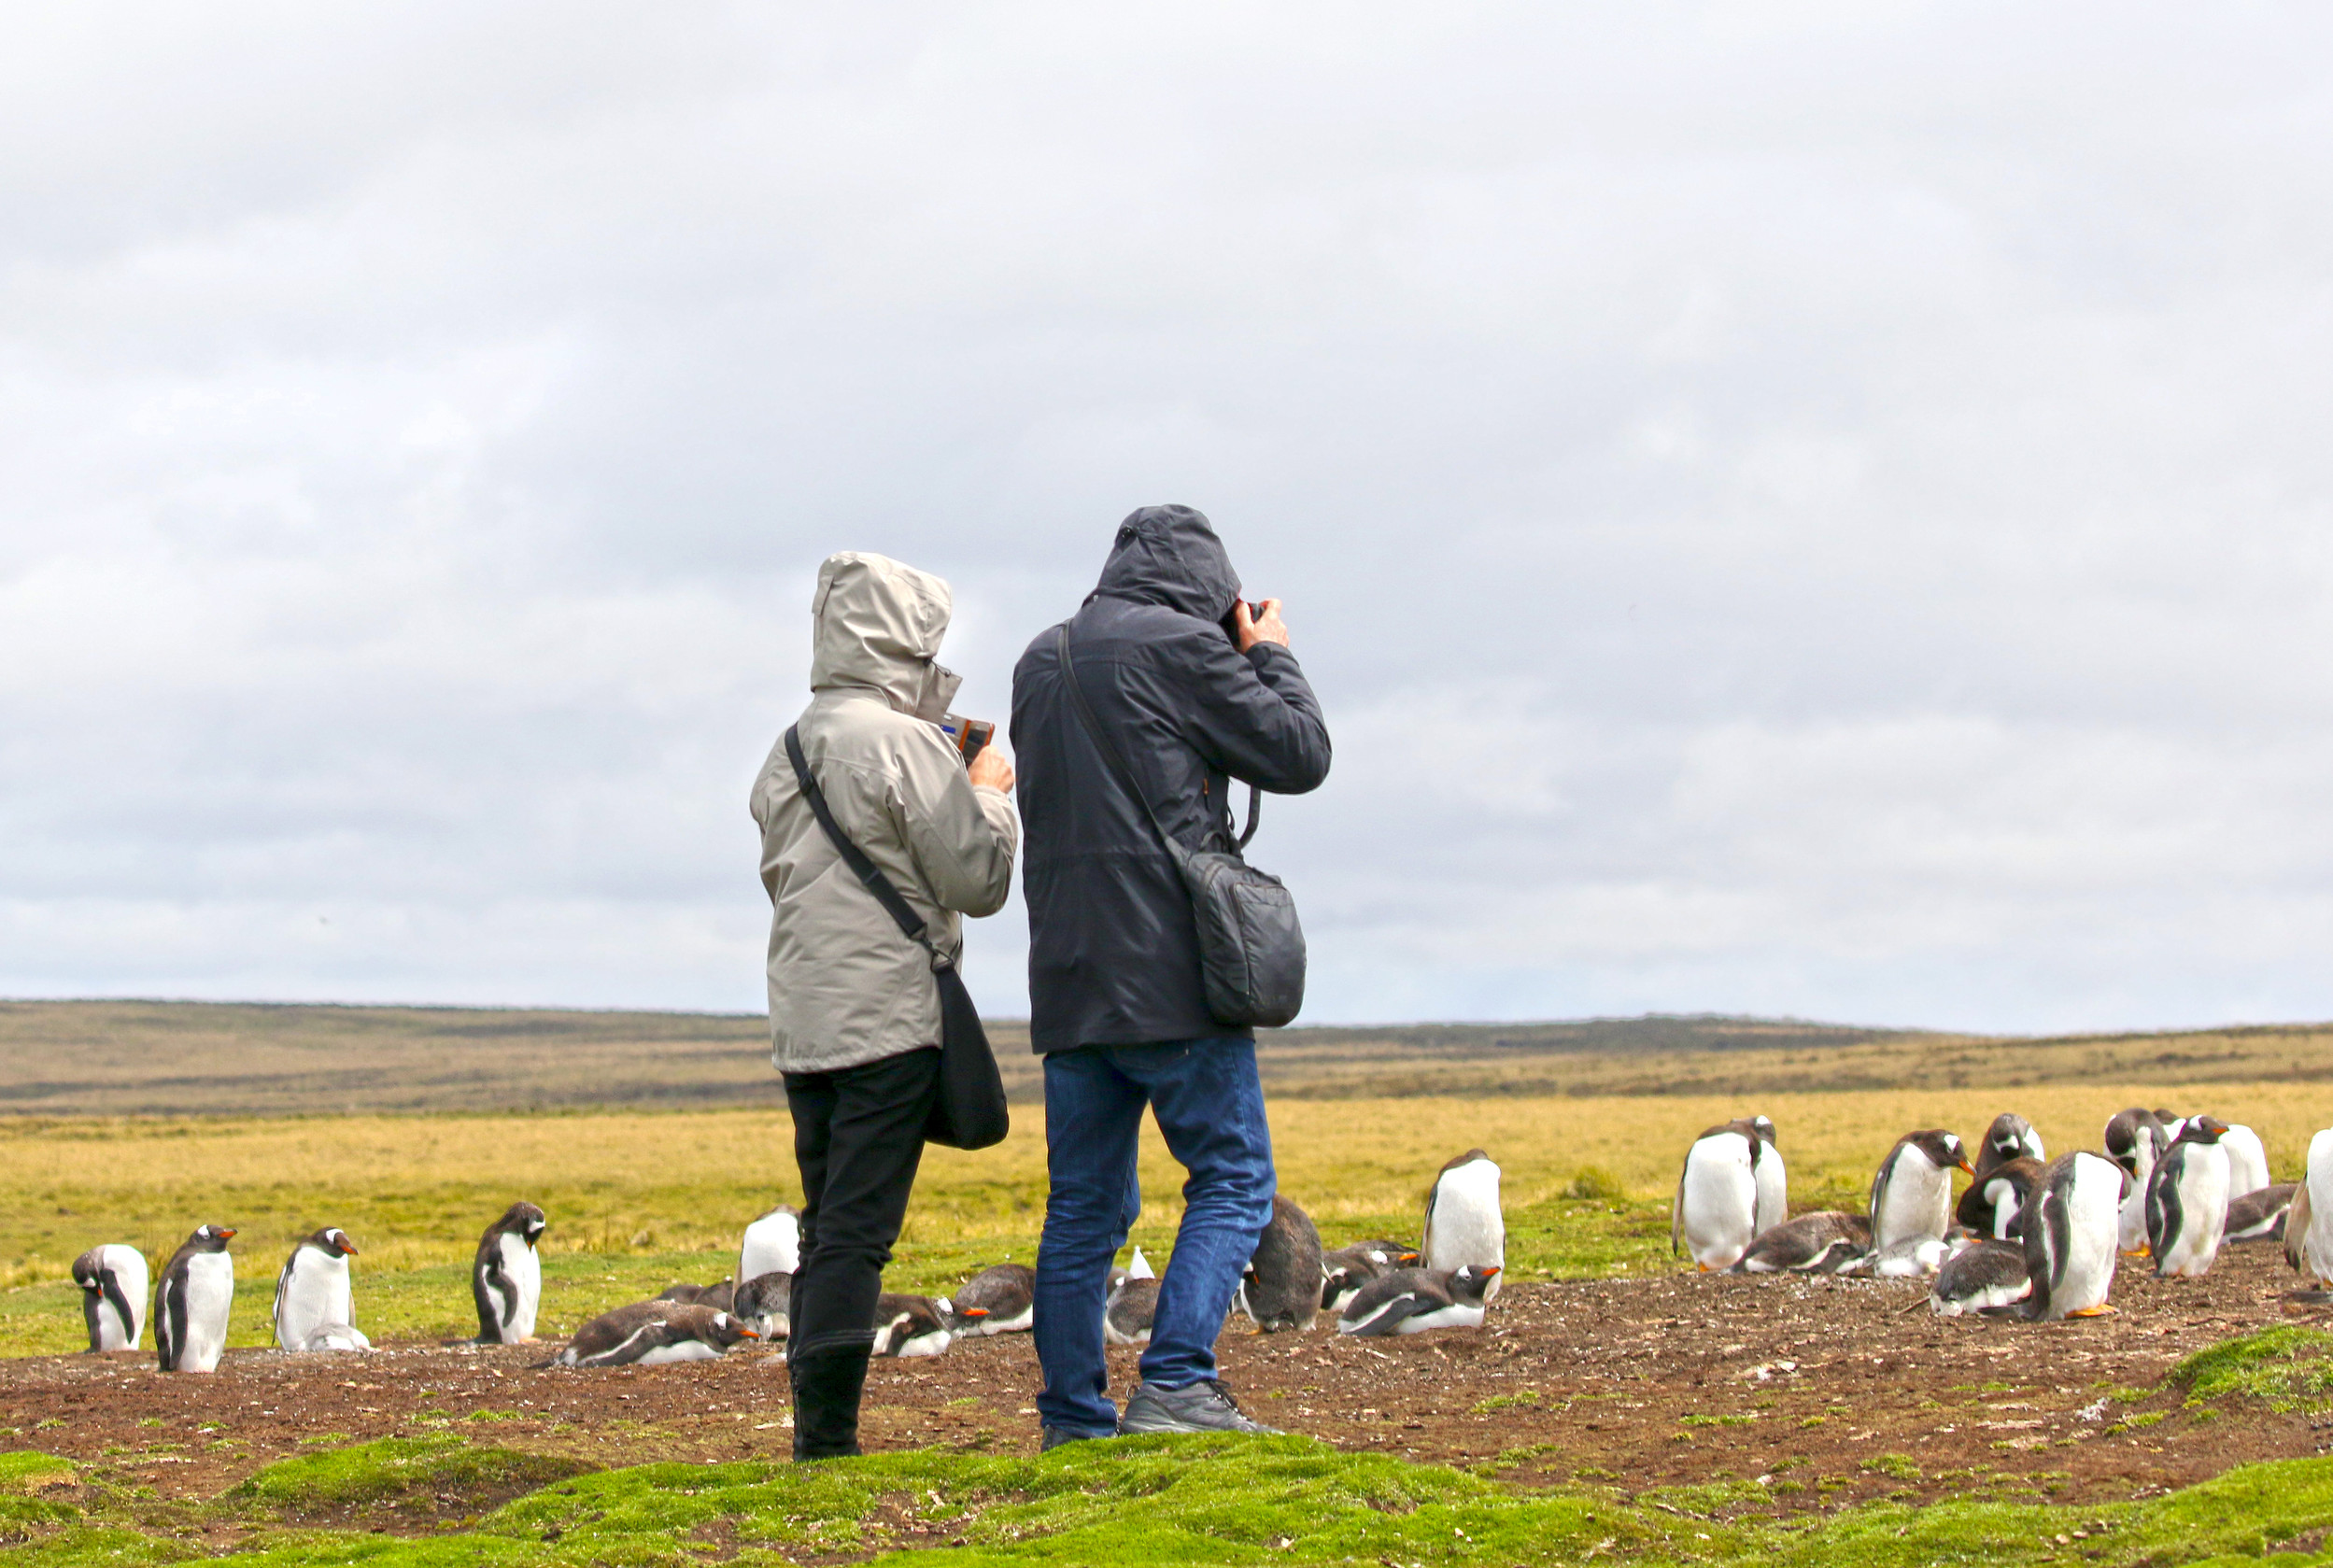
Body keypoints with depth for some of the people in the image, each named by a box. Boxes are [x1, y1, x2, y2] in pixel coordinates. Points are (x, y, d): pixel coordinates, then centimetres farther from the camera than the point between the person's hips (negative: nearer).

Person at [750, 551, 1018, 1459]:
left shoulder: (786, 756, 13)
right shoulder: (905, 744, -11)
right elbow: (980, 882, -10)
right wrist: (992, 795, 9)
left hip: (802, 1025, 8)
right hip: (889, 1022, -8)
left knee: (828, 1230, 12)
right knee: (856, 1231, -8)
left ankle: (815, 1433, 11)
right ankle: (827, 1437, -10)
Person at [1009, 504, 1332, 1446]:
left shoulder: (1041, 663, 15)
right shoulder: (1182, 647, -7)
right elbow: (1299, 757, -1)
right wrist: (1271, 657, 15)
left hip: (1070, 981, 7)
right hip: (1172, 973, -7)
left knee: (1085, 1206, 10)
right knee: (1233, 1181, 0)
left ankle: (1073, 1418, 8)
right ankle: (1175, 1384, -12)